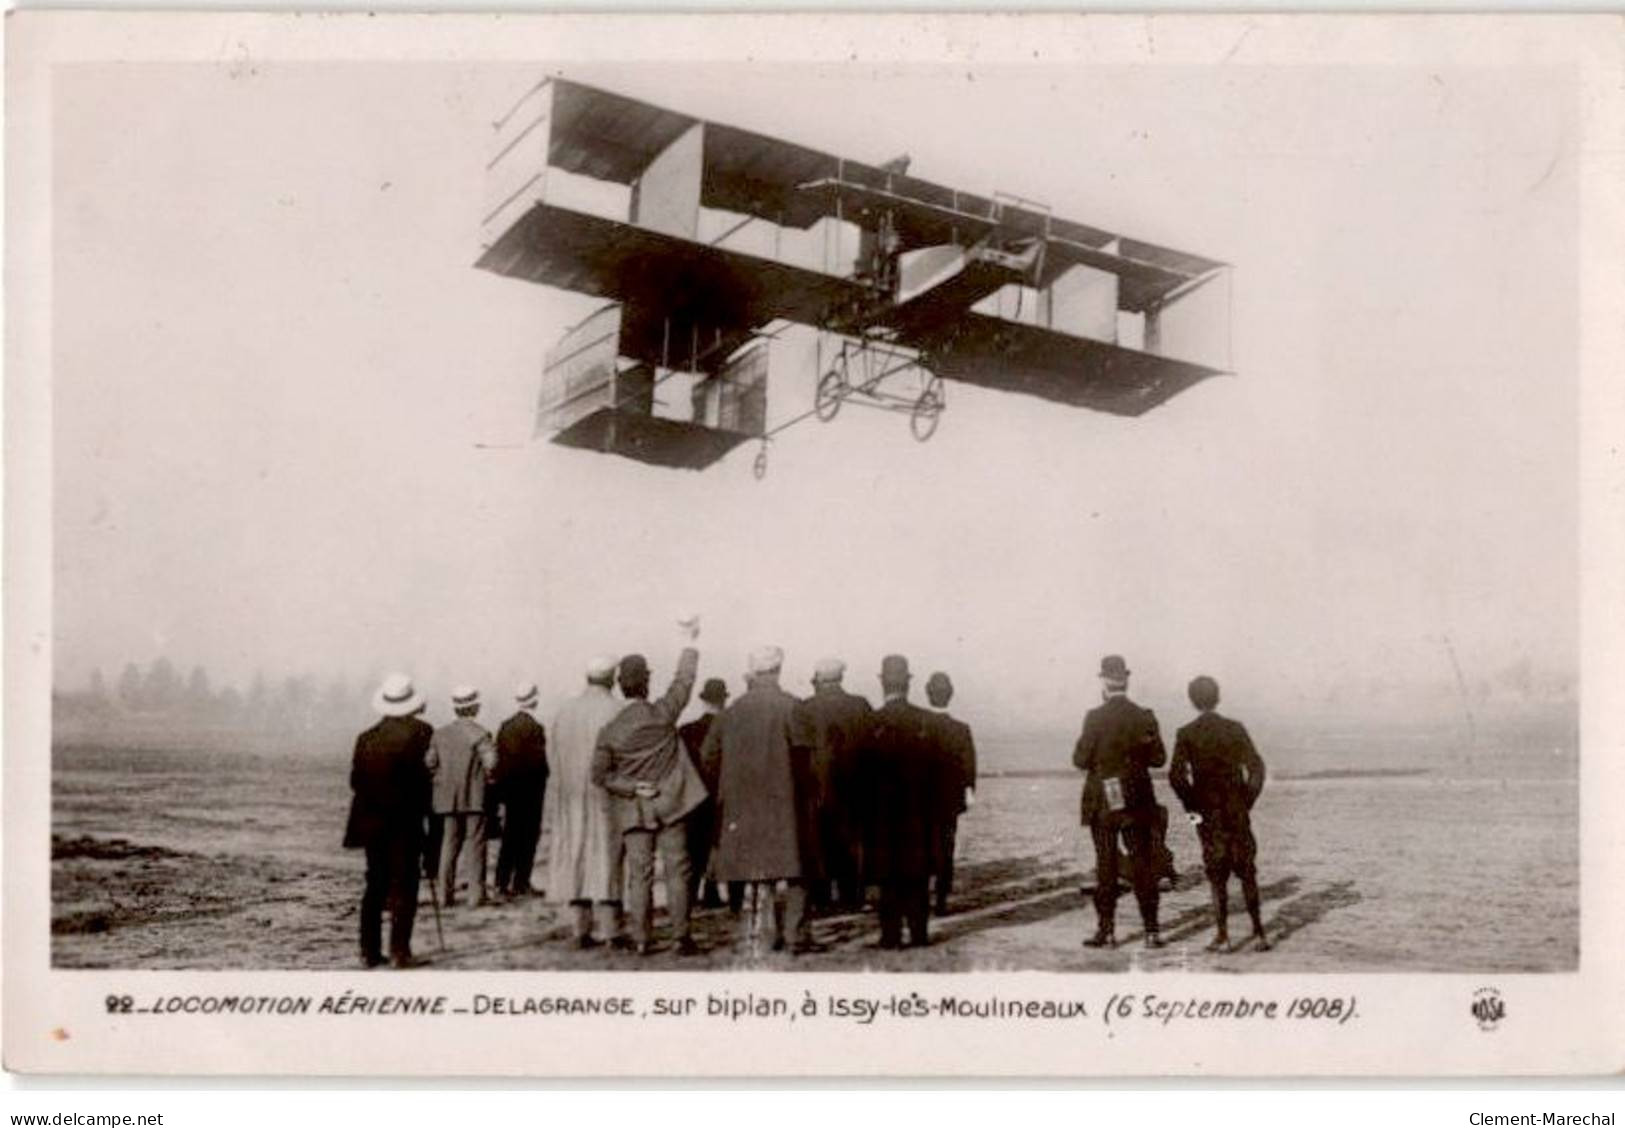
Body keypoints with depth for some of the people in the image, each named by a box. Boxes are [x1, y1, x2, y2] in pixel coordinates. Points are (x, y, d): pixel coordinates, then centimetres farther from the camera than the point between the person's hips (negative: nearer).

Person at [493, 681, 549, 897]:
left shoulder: (504, 727, 5)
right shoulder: (535, 728, -13)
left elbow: (498, 758, 6)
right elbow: (540, 760, -17)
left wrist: (502, 784, 11)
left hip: (509, 787, 6)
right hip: (530, 787, -6)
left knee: (510, 835, 12)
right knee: (528, 836, 0)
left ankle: (502, 882, 10)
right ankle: (520, 883, -1)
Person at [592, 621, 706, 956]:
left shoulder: (610, 729, -6)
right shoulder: (663, 713, -8)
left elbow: (600, 774, -4)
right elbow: (684, 680, 6)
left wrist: (631, 788, -2)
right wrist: (690, 641, 15)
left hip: (634, 810, 1)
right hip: (670, 803, -1)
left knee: (639, 874, 5)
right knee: (677, 870, 2)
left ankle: (641, 939, 4)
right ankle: (681, 936, 0)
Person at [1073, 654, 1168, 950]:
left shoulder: (1095, 718, -11)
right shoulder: (1144, 717, -1)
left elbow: (1080, 760, -10)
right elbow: (1158, 758, 3)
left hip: (1102, 802, -3)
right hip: (1137, 802, 3)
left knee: (1105, 866, 3)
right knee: (1142, 864, 7)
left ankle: (1106, 930, 5)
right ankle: (1151, 930, 7)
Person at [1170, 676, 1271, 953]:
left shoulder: (1186, 734, -5)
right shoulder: (1235, 729, 0)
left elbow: (1176, 775, -14)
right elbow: (1256, 767, -6)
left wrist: (1191, 806, -3)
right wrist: (1248, 800, 2)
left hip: (1207, 812, -1)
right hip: (1237, 811, 1)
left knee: (1217, 875, 6)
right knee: (1247, 872, 11)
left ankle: (1222, 935, 4)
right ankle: (1258, 932, 8)